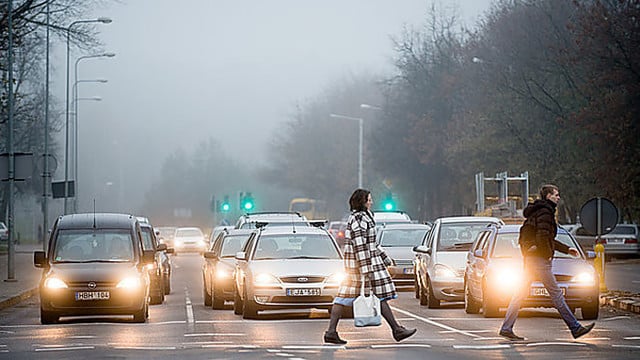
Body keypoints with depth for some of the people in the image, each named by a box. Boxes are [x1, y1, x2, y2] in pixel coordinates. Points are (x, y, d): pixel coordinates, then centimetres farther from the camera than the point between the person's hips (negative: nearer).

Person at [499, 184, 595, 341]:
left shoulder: (540, 211, 21)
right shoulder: (545, 212, -12)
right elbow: (542, 237, -23)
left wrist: (566, 249, 28)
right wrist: (548, 254, -13)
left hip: (529, 257, 10)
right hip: (539, 258, -10)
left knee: (521, 293, 7)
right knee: (556, 293, -6)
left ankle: (506, 328, 4)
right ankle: (575, 328, -2)